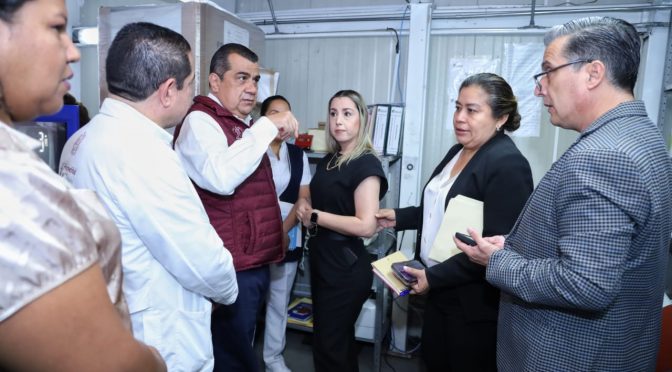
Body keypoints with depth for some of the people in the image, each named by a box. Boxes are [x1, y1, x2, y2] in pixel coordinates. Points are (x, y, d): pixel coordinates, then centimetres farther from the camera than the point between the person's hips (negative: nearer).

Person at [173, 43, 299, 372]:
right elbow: (221, 178, -33)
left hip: (254, 262, 9)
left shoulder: (243, 125, 16)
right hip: (231, 268, -9)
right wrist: (267, 125, -26)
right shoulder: (200, 121, -13)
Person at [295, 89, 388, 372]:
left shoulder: (366, 164, -16)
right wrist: (304, 210, -3)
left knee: (328, 347, 5)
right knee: (340, 340, 22)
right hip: (321, 260, 8)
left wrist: (314, 216, -18)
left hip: (346, 267, -8)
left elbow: (366, 226, -24)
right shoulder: (328, 161, 8)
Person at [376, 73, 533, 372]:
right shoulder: (458, 152, 7)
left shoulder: (508, 164, -21)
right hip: (441, 291, 8)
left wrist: (434, 277, -22)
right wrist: (399, 217, 8)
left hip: (474, 302, -8)